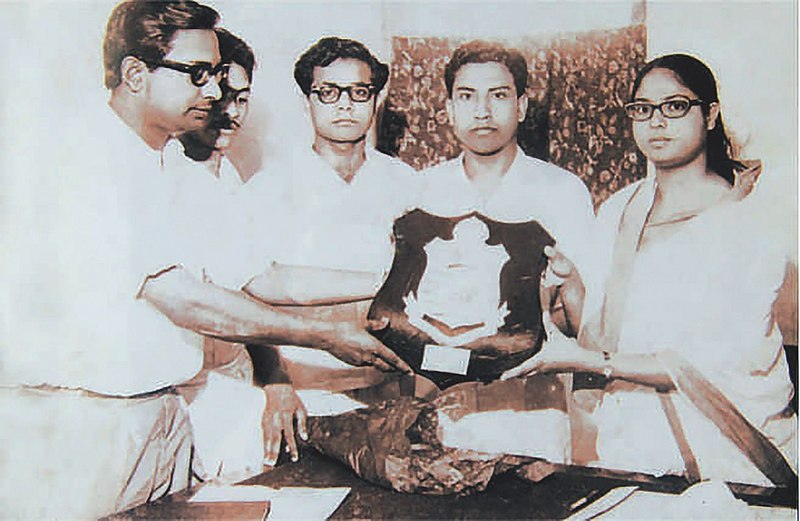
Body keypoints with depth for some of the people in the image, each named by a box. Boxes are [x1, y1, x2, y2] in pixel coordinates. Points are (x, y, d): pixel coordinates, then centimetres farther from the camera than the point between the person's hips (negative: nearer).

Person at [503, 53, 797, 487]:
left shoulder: (750, 218, -7)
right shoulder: (619, 210, 8)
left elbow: (710, 366, -14)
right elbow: (599, 339, 5)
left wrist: (586, 361, -17)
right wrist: (568, 280, -12)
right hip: (632, 415, 5)